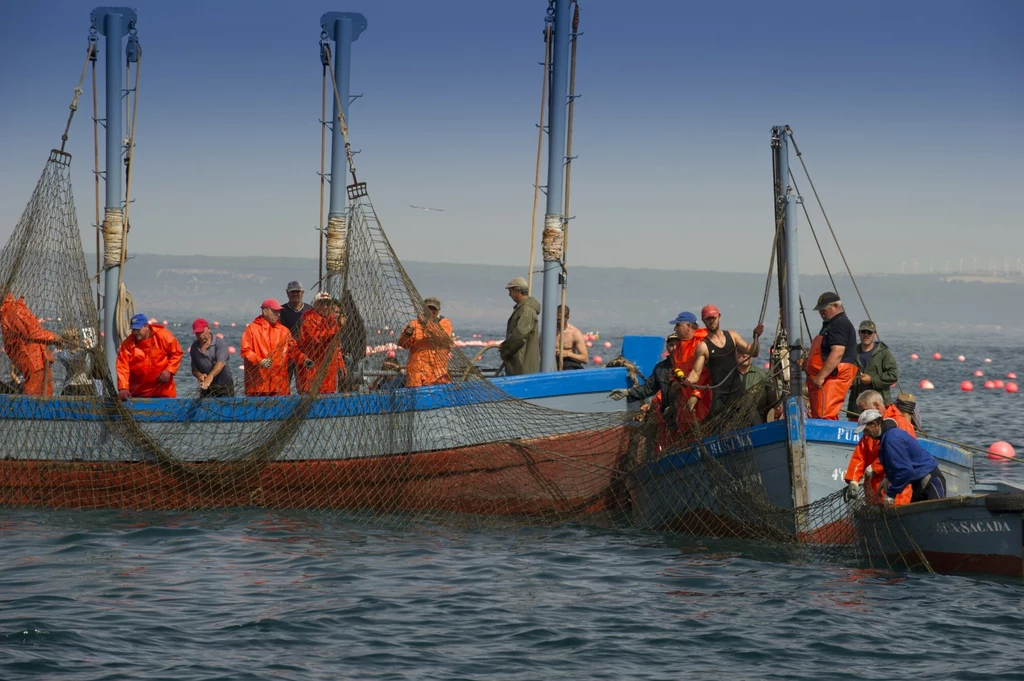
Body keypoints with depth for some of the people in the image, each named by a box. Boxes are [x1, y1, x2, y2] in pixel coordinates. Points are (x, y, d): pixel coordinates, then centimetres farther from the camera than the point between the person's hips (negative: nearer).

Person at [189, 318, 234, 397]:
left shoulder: (219, 343, -10)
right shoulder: (195, 347, 6)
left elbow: (221, 362, -26)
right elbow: (194, 368, 10)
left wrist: (210, 376, -43)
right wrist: (199, 375, -15)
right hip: (206, 388, 4)